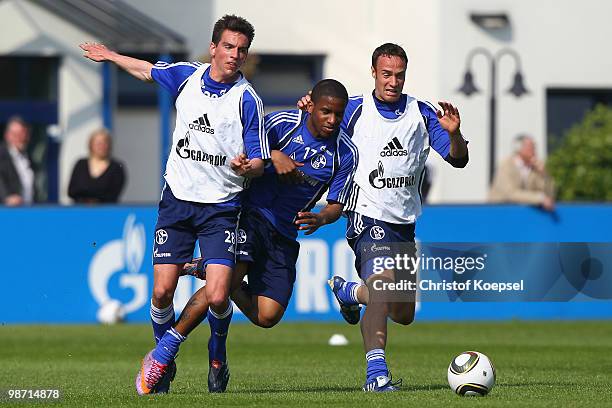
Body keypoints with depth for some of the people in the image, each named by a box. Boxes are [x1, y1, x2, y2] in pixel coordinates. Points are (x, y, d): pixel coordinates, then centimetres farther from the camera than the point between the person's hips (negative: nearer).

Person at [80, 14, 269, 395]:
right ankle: (163, 358, 22)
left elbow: (259, 164, -6)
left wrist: (247, 167, -28)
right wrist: (109, 55, 35)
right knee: (162, 290, -4)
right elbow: (146, 70, 25)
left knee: (217, 296, -15)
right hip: (177, 199, 3)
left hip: (222, 207, -3)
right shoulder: (186, 75, 2)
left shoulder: (248, 99, -9)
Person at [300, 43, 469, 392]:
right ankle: (376, 373, -30)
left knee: (403, 315, 14)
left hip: (405, 222, 5)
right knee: (383, 284, -29)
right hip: (368, 216, -5)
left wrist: (454, 133, -22)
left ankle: (347, 291, 42)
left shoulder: (421, 113, 3)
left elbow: (458, 160, 0)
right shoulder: (355, 110, -3)